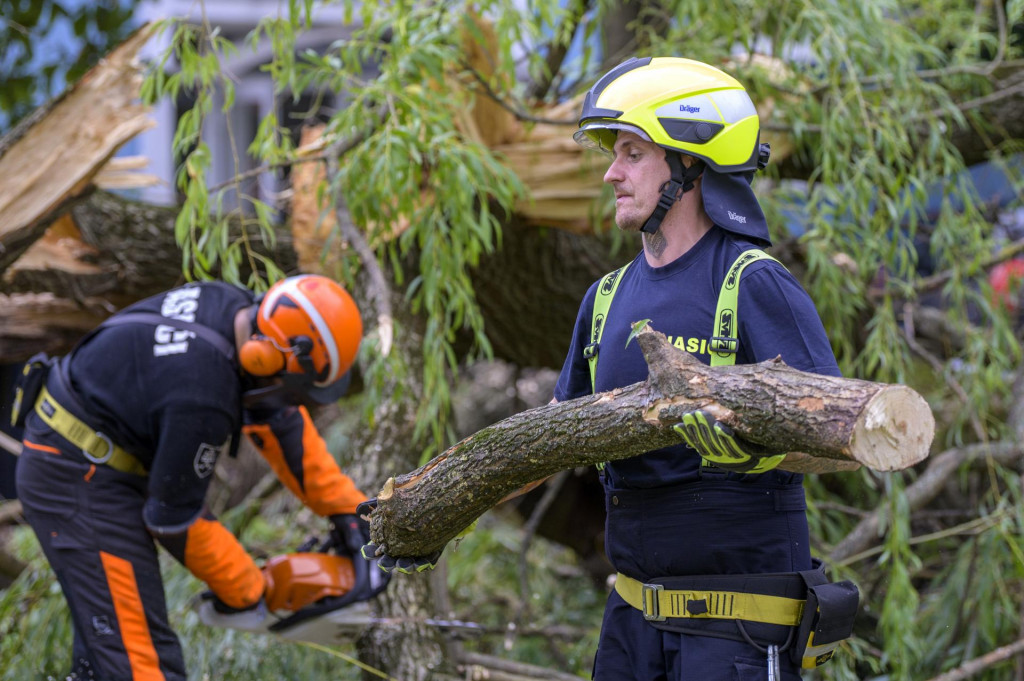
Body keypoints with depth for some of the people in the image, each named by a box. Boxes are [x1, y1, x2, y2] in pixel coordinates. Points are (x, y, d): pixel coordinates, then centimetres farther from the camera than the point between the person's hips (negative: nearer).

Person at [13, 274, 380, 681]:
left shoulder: (232, 308, -5)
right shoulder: (203, 398, -30)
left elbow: (280, 419, 9)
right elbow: (174, 519, -18)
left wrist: (346, 507, 10)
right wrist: (246, 592, -5)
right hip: (79, 481, -10)